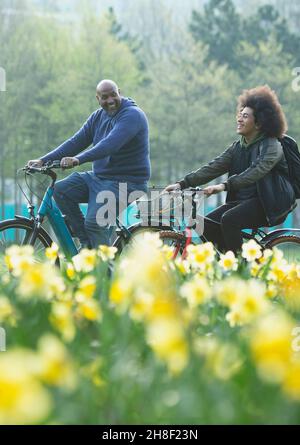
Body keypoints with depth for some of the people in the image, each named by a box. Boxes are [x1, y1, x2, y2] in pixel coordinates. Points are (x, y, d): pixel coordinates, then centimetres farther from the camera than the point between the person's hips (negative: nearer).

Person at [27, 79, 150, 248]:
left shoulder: (132, 115, -16)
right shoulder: (98, 117, 10)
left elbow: (110, 144, -32)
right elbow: (76, 142, 5)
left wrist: (78, 160, -44)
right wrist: (43, 161, -6)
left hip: (126, 181, -8)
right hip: (98, 177, 8)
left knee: (94, 222, -25)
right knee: (60, 190, -11)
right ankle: (87, 242, -3)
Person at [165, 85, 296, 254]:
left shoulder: (272, 146, -10)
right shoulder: (238, 147, 13)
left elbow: (256, 171, -28)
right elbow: (213, 168, 4)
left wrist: (224, 186, -40)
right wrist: (182, 184, -8)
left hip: (269, 206, -8)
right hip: (243, 200, 8)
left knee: (229, 220, -30)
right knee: (208, 224, -11)